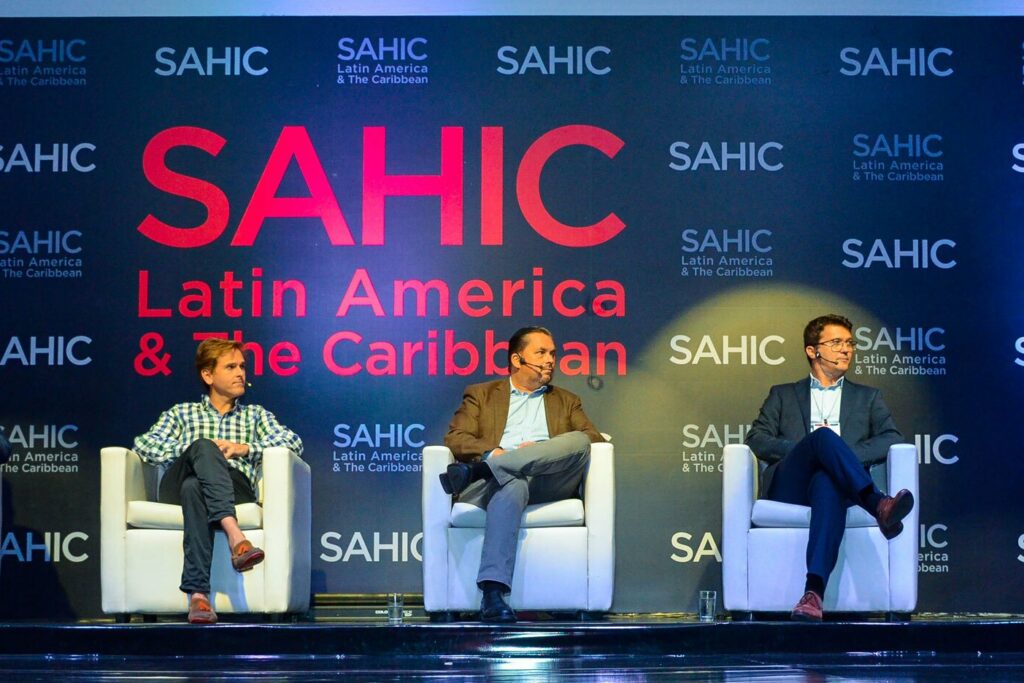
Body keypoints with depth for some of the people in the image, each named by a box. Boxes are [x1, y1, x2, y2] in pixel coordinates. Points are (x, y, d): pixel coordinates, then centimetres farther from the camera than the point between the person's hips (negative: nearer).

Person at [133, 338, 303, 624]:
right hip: (177, 488, 0)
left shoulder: (256, 415, 30)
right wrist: (197, 449, -4)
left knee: (194, 488, -38)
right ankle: (233, 533, -57)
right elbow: (144, 445, 10)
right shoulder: (181, 413, 29)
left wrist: (244, 448, -4)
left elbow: (293, 442, 10)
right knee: (204, 447, -36)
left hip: (234, 488, 0)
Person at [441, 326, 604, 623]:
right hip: (501, 479, -2)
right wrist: (497, 453, -11)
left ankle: (479, 469, -38)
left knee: (578, 441, -29)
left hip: (549, 481, 2)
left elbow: (595, 440, 14)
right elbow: (455, 439, 10)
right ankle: (493, 594, -53)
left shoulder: (567, 401, 31)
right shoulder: (480, 395, 25)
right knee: (511, 486, -41)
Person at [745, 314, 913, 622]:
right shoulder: (783, 395, 27)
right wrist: (803, 448, -6)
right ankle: (879, 506, -53)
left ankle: (814, 591, -61)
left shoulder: (868, 398, 28)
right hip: (789, 486, 0)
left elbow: (892, 440, 10)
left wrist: (845, 454, -7)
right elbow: (756, 440, 12)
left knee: (828, 484, -42)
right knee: (823, 435, -33)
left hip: (833, 483, 0)